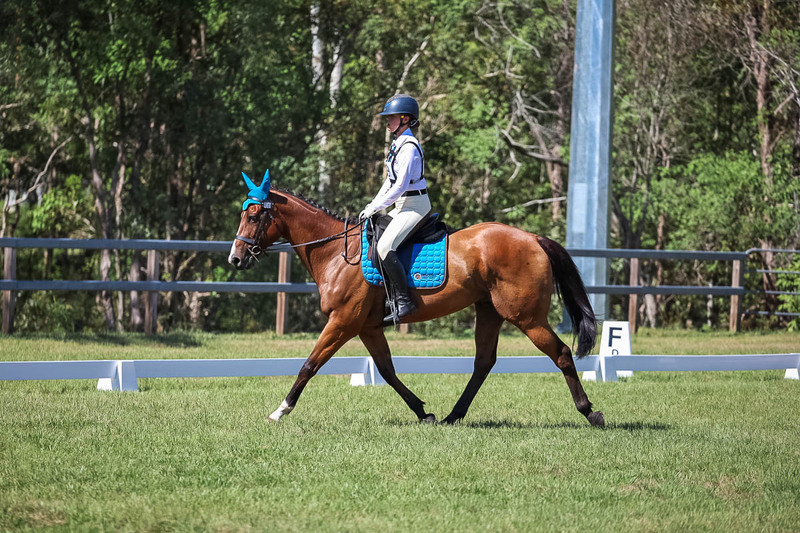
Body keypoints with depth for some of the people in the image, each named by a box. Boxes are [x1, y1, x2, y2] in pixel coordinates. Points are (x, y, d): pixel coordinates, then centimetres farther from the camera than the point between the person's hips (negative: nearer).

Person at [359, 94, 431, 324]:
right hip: (403, 206, 11)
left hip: (415, 205, -11)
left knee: (385, 246, -25)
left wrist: (375, 208, -16)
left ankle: (404, 301, -25)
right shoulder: (398, 143, 14)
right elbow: (391, 180, 20)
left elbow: (400, 186, -21)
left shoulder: (409, 147, -17)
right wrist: (373, 205, 10)